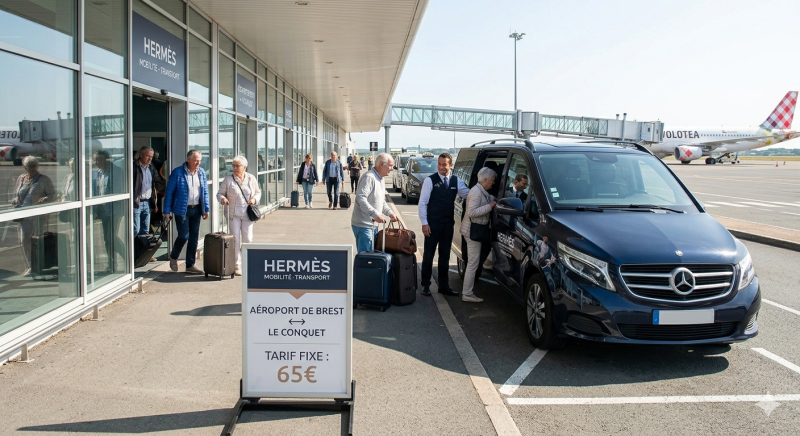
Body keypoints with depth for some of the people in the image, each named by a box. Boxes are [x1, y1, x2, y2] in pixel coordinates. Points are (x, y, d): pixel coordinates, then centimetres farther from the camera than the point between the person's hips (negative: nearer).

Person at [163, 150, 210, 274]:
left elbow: (205, 192, 13)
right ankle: (173, 257, 23)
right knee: (184, 236, -5)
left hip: (196, 209, 5)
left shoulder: (201, 173, 6)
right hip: (182, 209, -5)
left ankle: (190, 265, 17)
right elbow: (169, 192, -6)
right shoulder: (177, 172, -9)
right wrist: (166, 211, -9)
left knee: (194, 237, 7)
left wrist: (206, 208, 7)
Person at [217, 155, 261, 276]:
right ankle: (237, 266, 8)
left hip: (247, 214, 2)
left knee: (248, 239, 4)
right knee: (235, 240, 0)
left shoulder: (251, 178, 5)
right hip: (234, 215, -2)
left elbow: (258, 192, 14)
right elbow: (220, 193, 1)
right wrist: (222, 199, -21)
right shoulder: (228, 180, -3)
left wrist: (254, 199, -7)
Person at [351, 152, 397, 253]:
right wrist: (376, 215, -30)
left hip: (373, 224, 10)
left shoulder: (380, 179, 15)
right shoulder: (369, 177, -17)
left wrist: (389, 213, 8)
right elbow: (360, 199, -27)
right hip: (363, 225, -10)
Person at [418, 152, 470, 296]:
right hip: (433, 224, -5)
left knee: (445, 255, 13)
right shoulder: (430, 180, -8)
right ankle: (425, 286, 12)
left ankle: (444, 285, 23)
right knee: (428, 254, 3)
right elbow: (422, 203, -9)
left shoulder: (456, 181, 5)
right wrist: (424, 223, -14)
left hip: (448, 224, 5)